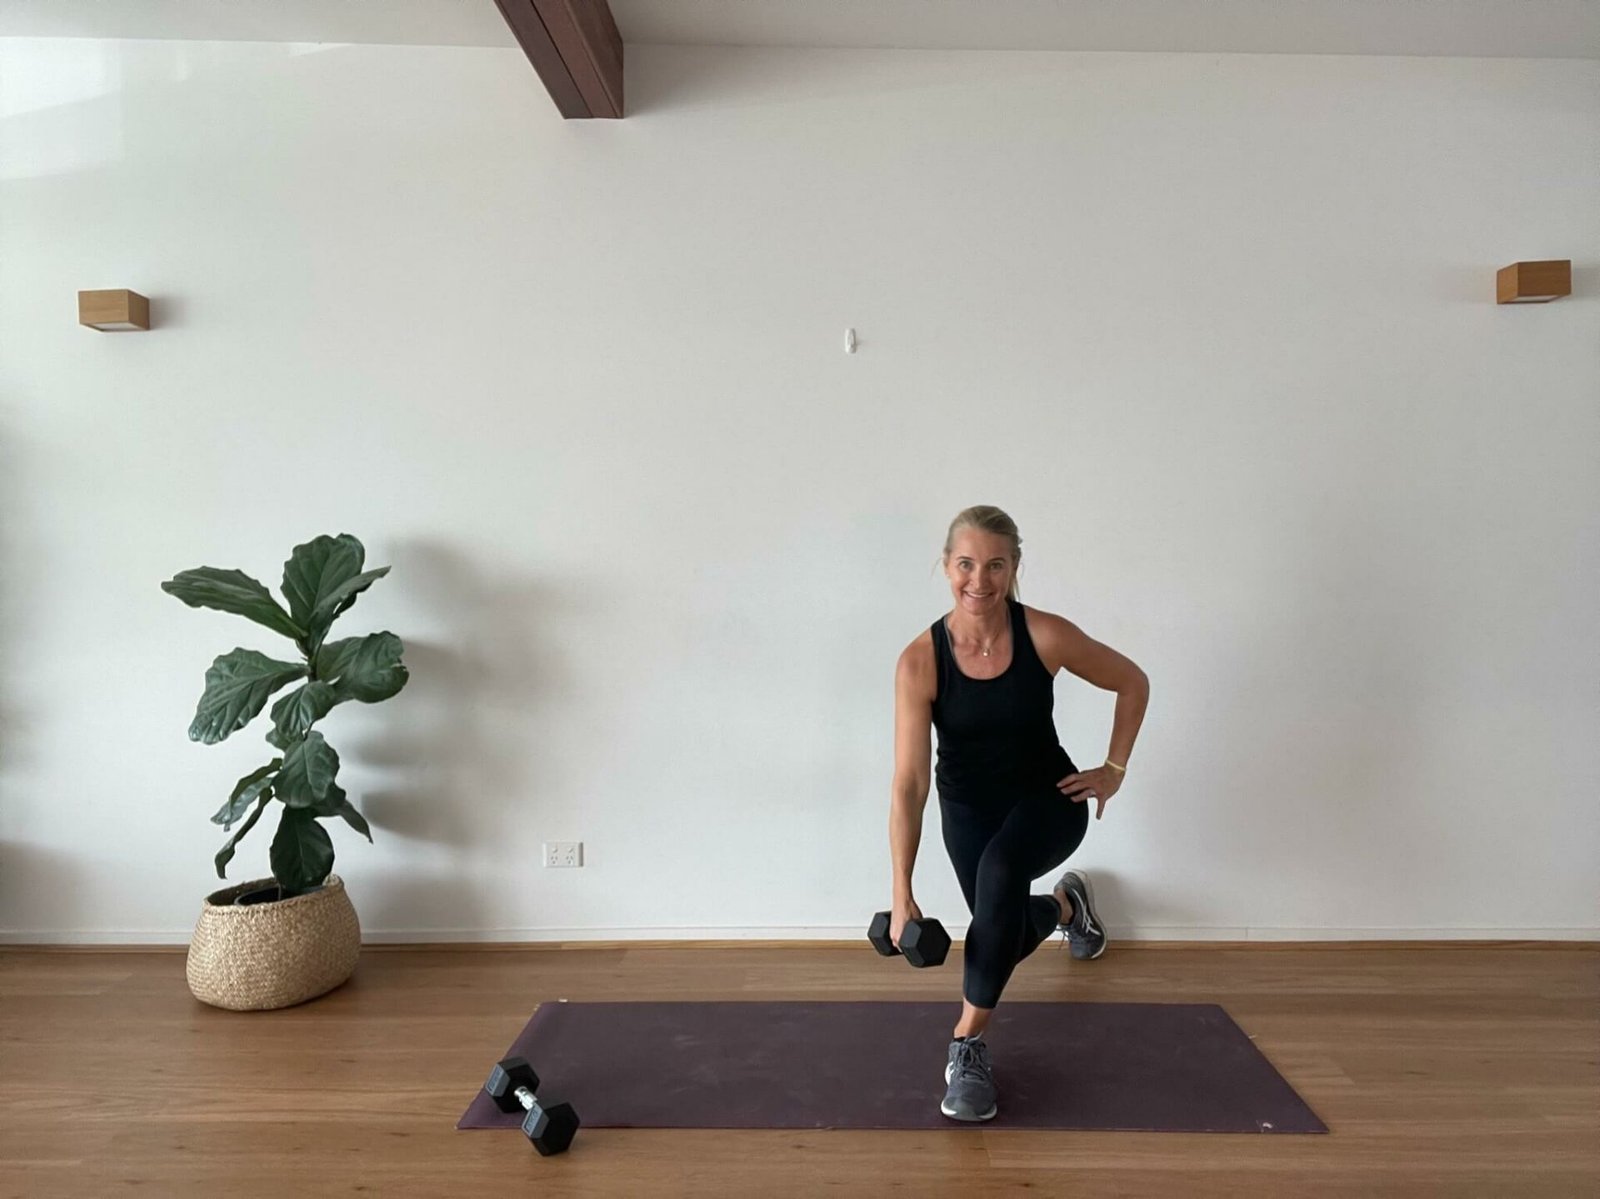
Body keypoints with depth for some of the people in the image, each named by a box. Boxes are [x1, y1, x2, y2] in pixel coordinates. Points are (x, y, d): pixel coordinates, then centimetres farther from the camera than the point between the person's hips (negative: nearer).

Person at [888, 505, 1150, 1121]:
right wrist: (902, 892, -26)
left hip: (1050, 795, -2)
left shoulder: (1046, 635, -23)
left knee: (1000, 868, -34)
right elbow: (909, 782, -24)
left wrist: (1114, 769, -5)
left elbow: (1133, 683, -4)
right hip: (969, 806, 2)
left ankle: (968, 1043, -20)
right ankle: (1065, 904, 50)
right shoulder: (919, 661, -24)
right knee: (1003, 929, 11)